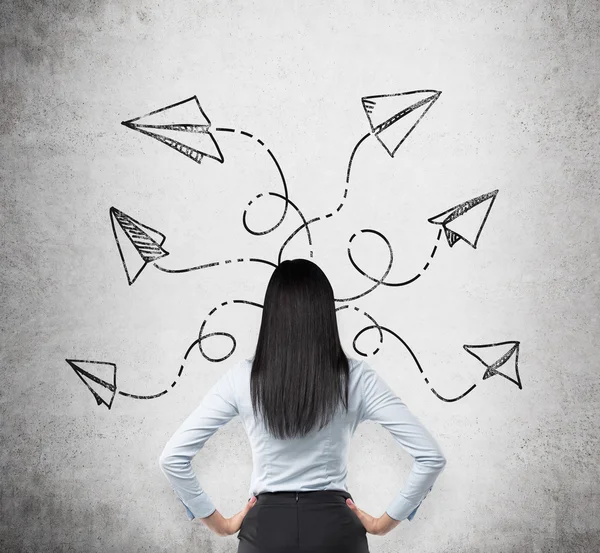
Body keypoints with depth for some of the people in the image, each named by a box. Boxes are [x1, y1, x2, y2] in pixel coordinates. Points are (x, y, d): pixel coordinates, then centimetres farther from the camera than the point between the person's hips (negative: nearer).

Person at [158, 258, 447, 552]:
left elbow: (172, 457, -8)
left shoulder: (243, 378, -9)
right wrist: (384, 523, 0)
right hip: (334, 528, 0)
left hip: (267, 528, 0)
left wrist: (219, 523, 2)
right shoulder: (356, 377, -9)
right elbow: (431, 457, -10)